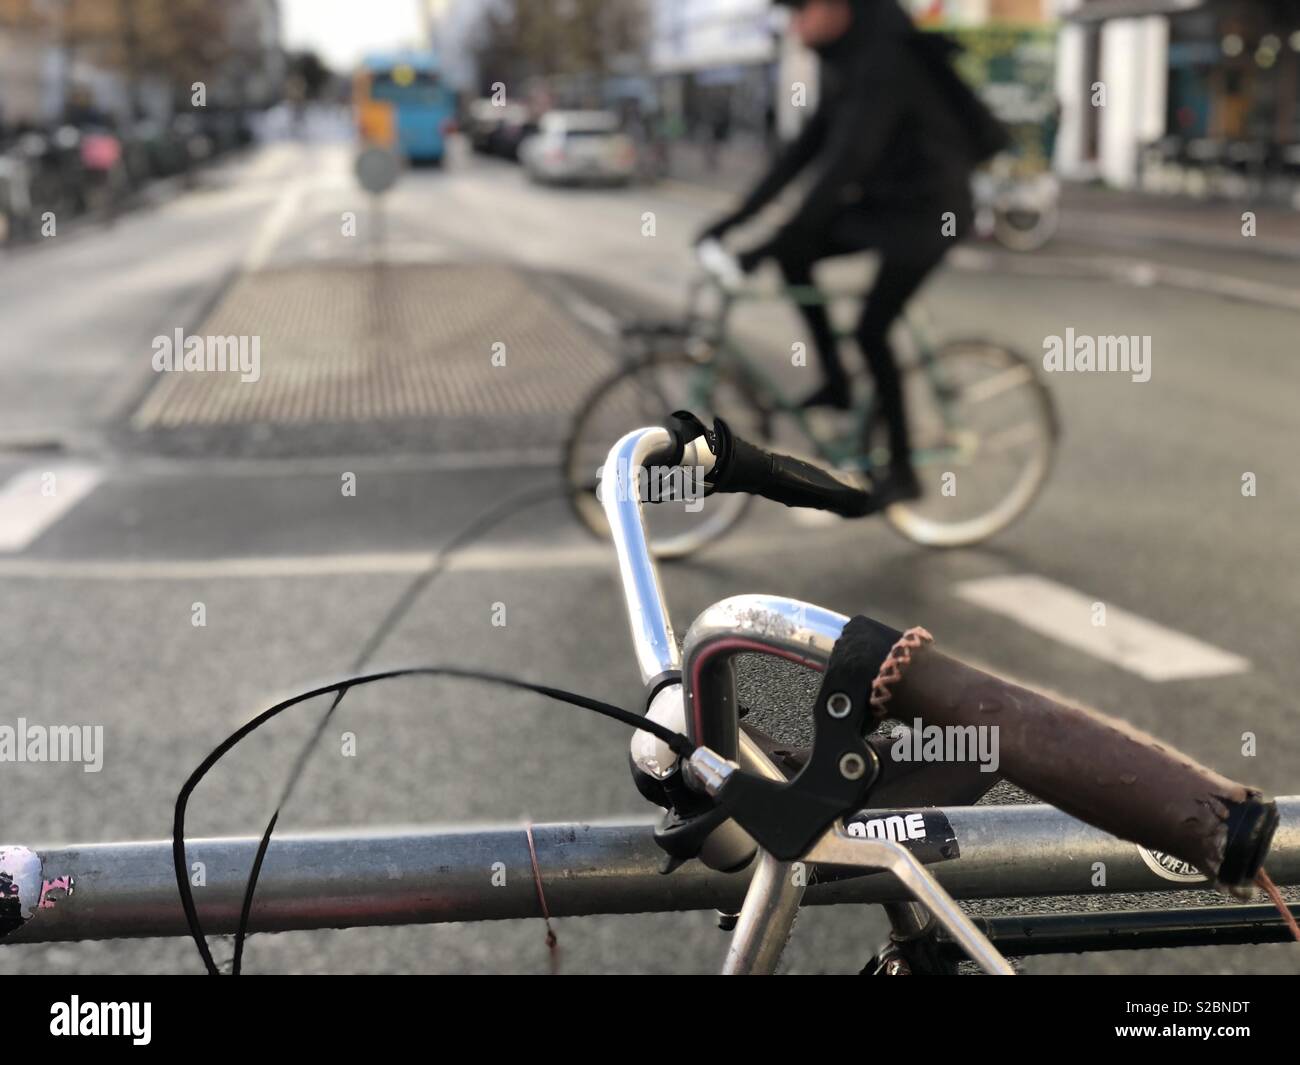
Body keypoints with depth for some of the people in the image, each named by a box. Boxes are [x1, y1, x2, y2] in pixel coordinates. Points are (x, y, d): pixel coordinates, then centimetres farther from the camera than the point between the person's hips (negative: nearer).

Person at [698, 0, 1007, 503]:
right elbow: (805, 147, 8)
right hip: (884, 203, 9)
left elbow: (846, 161, -32)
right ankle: (835, 384, 5)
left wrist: (772, 244, -35)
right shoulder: (844, 65, 5)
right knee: (794, 254, -5)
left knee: (870, 331, -14)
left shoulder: (885, 62, -25)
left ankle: (902, 471, -1)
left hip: (929, 211, -9)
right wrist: (738, 216, 3)